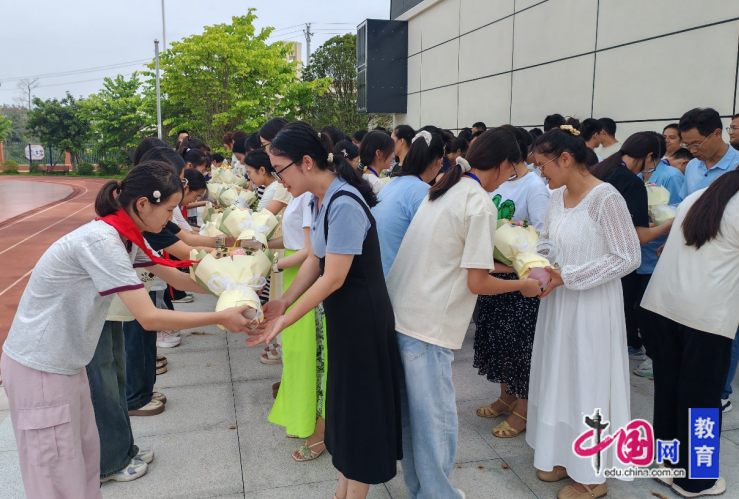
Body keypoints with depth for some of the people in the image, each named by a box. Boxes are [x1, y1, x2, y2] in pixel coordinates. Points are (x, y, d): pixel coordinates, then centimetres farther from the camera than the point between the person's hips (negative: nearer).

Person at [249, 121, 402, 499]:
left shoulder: (343, 205, -25)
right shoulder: (319, 199, 4)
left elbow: (333, 279, -24)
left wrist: (284, 321, -19)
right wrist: (283, 301, 0)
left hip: (362, 319, -9)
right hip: (341, 316, 9)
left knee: (358, 404, 6)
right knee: (341, 400, 19)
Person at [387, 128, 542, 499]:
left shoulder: (442, 191, 12)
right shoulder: (481, 205, -13)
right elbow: (477, 283, -13)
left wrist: (489, 262, 27)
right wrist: (523, 285, 2)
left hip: (400, 312, 9)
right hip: (428, 327, -9)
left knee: (412, 409, 20)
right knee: (437, 418, 6)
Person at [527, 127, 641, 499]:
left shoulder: (606, 198, -18)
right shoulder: (557, 196, 4)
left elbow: (628, 258, -18)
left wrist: (566, 276, -21)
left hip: (592, 307, -7)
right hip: (558, 303, 7)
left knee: (588, 383, 6)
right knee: (559, 378, 16)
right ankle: (564, 456, 36)